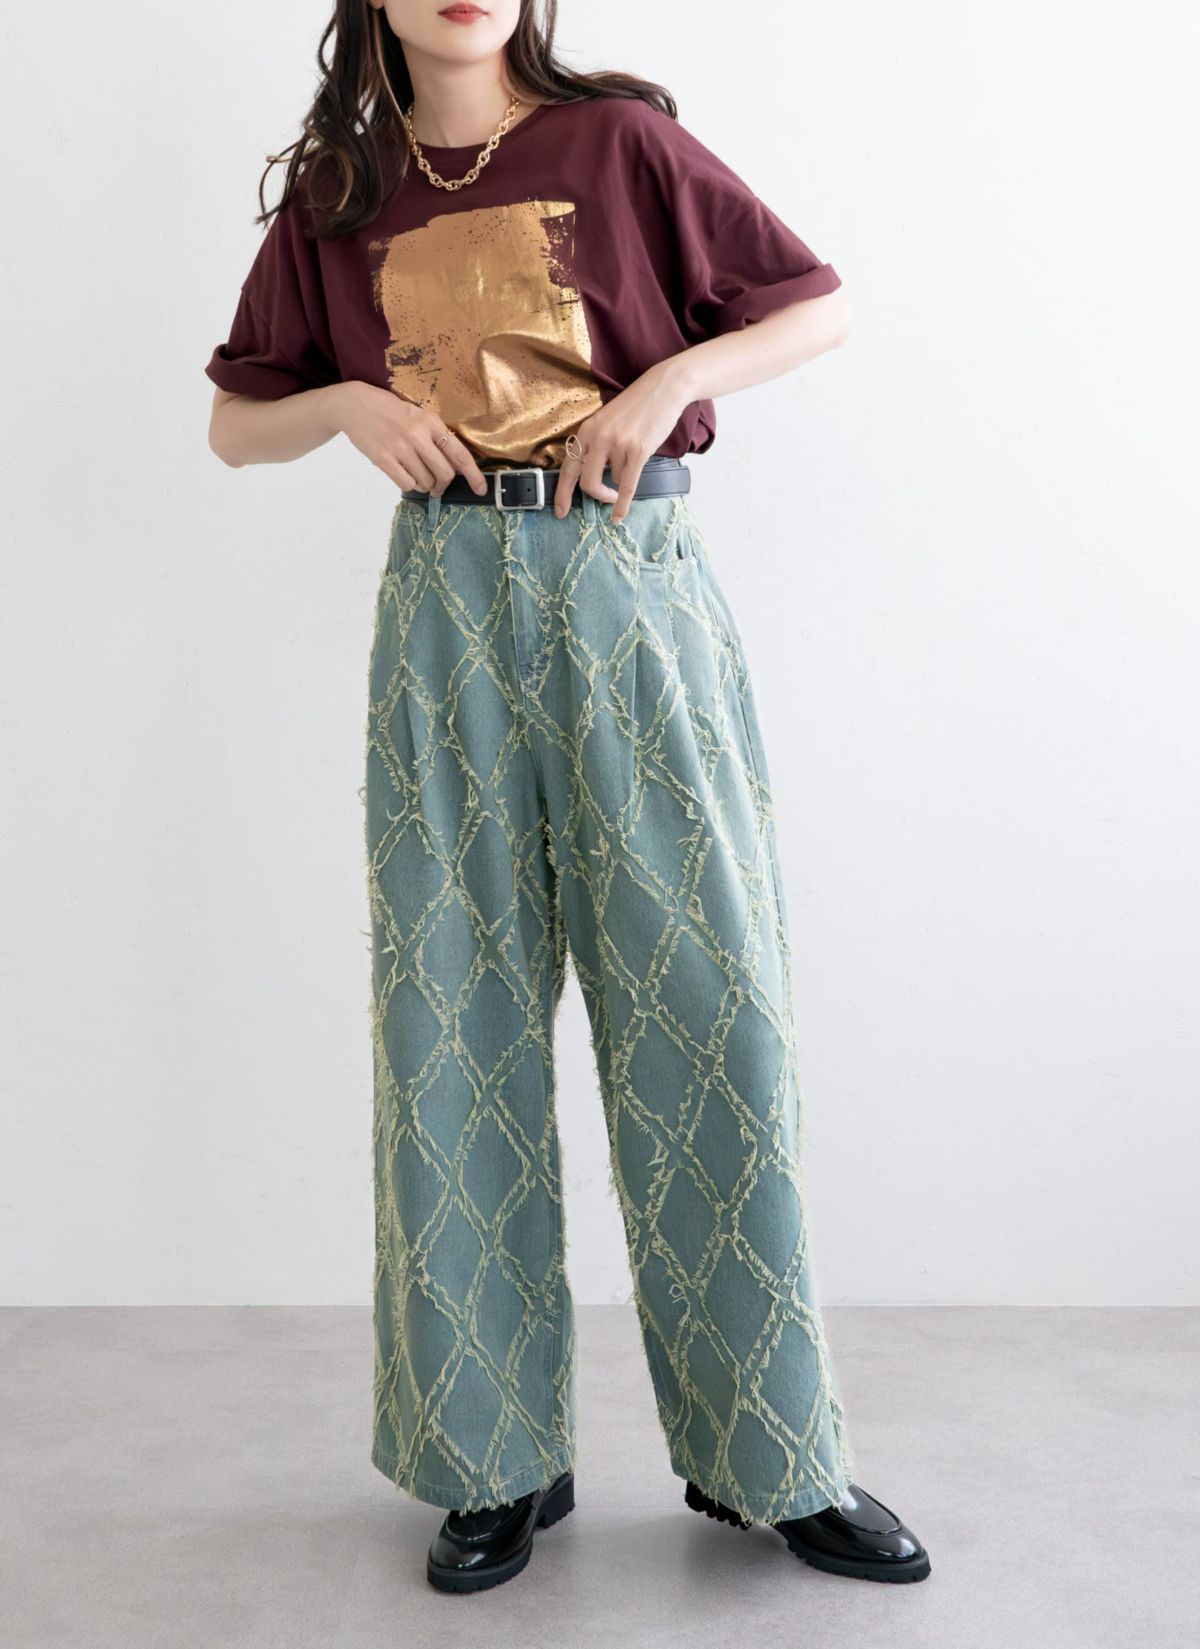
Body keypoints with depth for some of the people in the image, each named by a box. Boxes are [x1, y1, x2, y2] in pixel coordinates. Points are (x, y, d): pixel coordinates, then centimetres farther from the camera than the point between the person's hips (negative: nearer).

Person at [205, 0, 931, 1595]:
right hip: (451, 607, 2)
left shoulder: (621, 142, 5)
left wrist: (671, 377, -9)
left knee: (704, 999, -3)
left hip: (630, 582, -2)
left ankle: (770, 1453, 12)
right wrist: (347, 403, -3)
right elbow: (235, 424, 17)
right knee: (456, 1016, 1)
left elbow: (820, 307, 7)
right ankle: (500, 1460, 14)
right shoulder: (337, 198, 12)